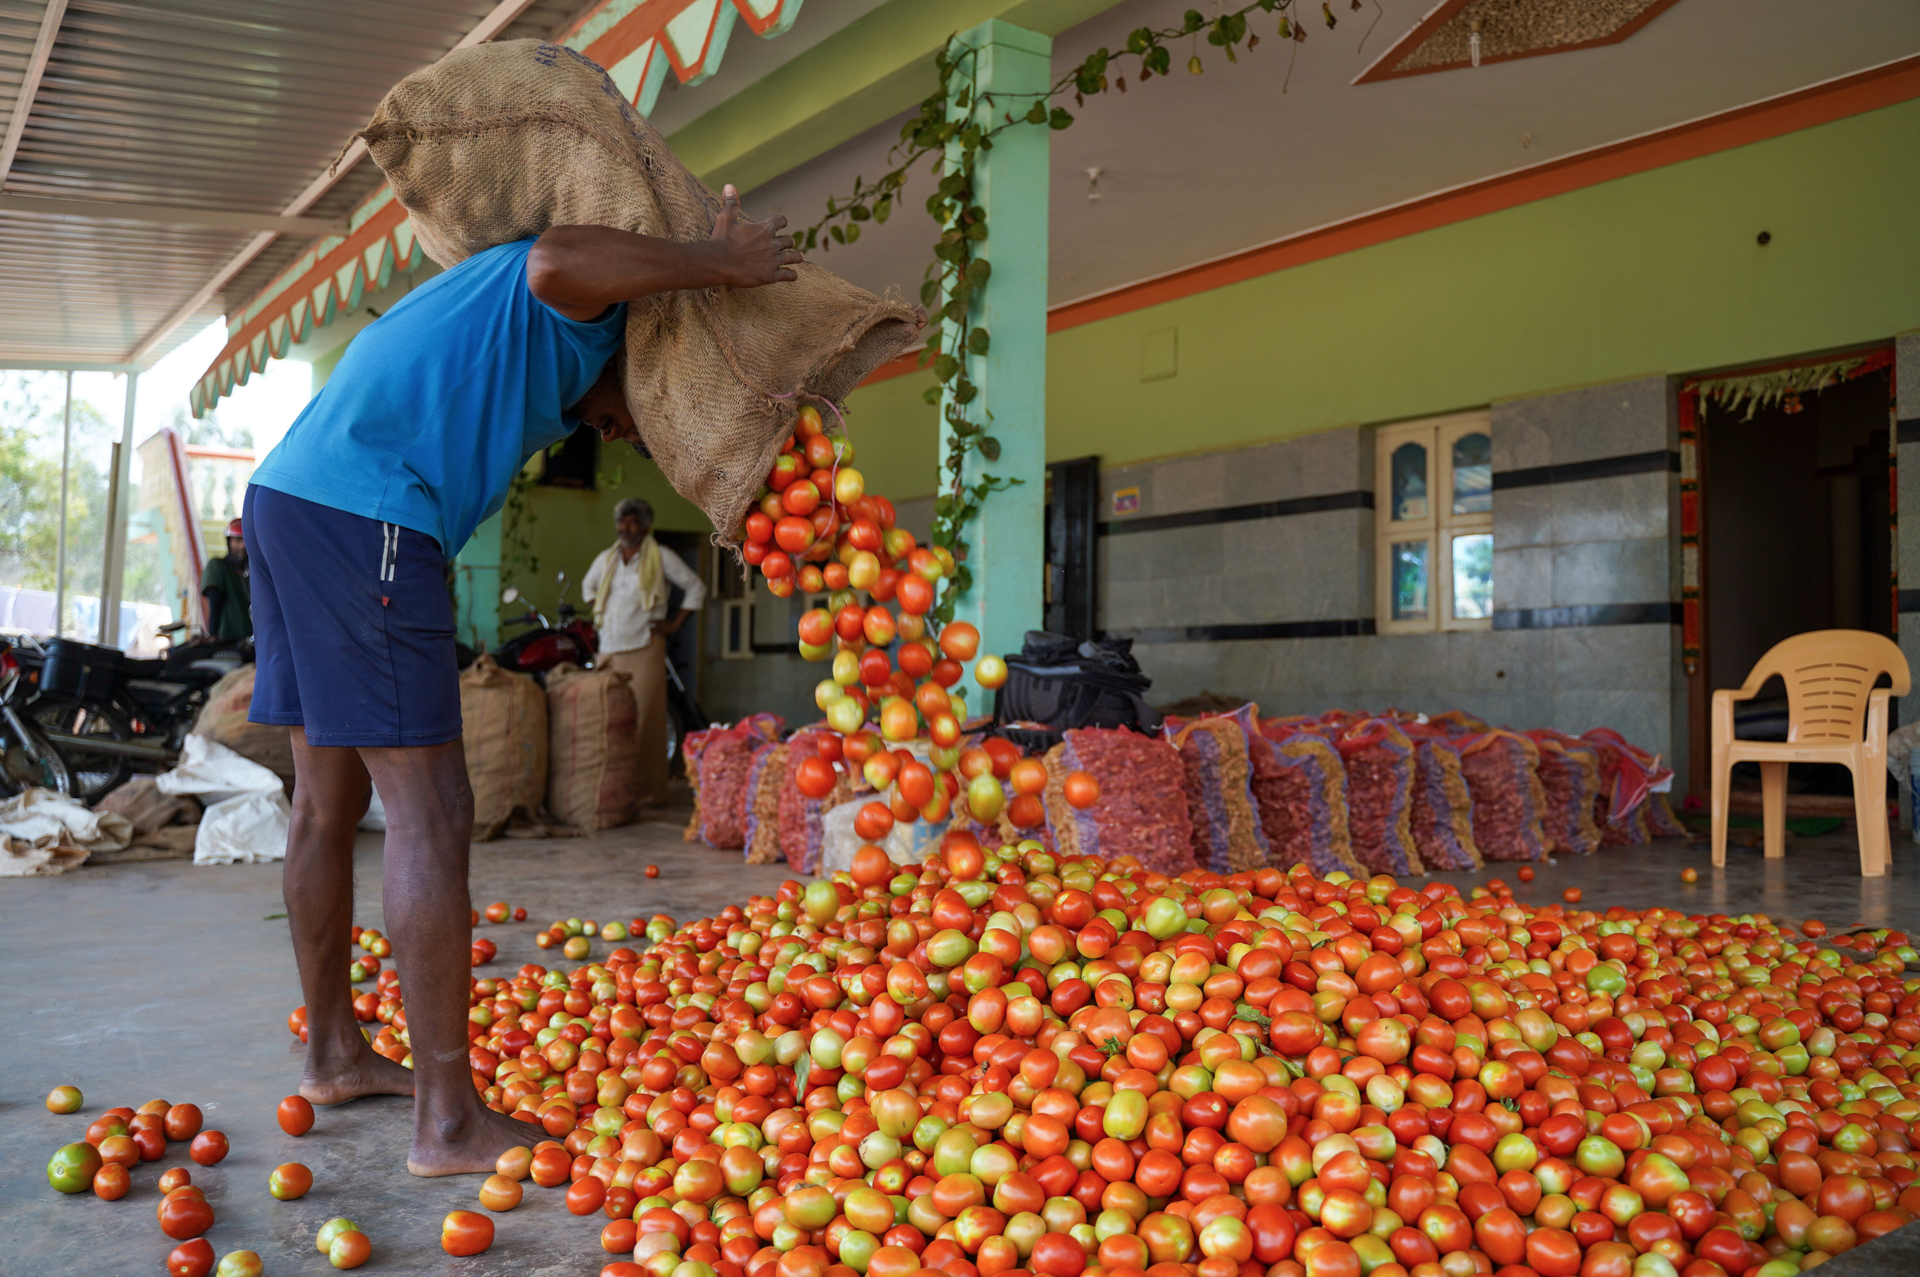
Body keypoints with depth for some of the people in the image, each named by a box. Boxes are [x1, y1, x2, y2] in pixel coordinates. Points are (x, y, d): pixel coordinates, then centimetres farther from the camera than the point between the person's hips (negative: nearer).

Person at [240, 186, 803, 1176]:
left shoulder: (544, 379, 30)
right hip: (360, 515, -11)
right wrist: (719, 266, -15)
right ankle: (449, 1120, -7)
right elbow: (558, 259, -20)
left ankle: (333, 1053, 30)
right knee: (429, 815, -10)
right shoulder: (584, 311, -2)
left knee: (329, 799, 16)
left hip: (288, 499, 11)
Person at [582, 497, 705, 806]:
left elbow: (696, 588, 5)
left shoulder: (661, 557, 2)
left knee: (645, 721, -9)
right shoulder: (606, 558, 16)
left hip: (644, 650, -5)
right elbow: (589, 586, 35)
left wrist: (675, 624, 0)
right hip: (609, 650, 5)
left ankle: (649, 791, -6)